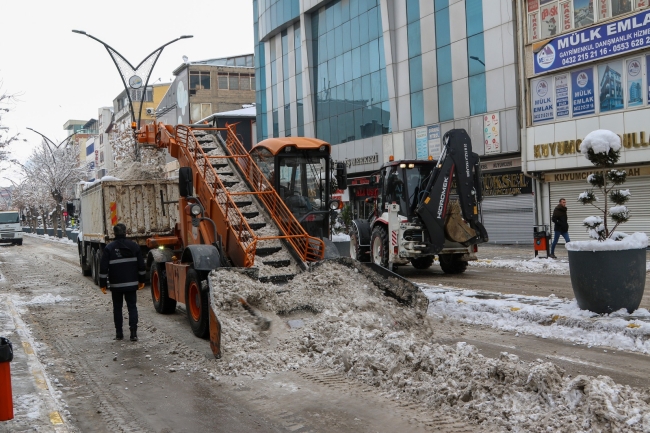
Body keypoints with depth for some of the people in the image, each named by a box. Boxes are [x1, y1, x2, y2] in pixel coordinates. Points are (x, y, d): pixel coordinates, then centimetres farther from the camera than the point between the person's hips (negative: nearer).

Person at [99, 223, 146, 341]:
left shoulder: (109, 248, -6)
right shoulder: (134, 246, 0)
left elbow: (103, 268, -7)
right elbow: (141, 265, 4)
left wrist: (103, 284, 0)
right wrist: (141, 280, 14)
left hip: (116, 284, -1)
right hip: (131, 283, 1)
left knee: (117, 308, 11)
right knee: (132, 307, 5)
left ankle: (119, 333, 13)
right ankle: (133, 333, -5)